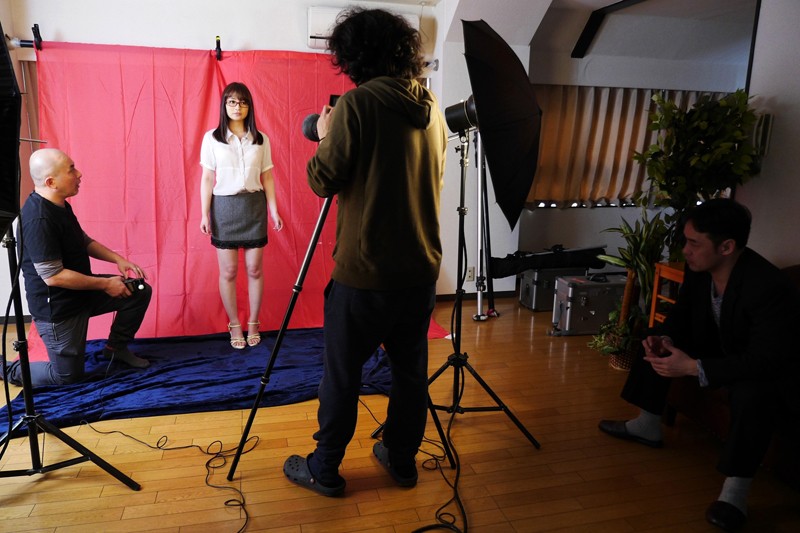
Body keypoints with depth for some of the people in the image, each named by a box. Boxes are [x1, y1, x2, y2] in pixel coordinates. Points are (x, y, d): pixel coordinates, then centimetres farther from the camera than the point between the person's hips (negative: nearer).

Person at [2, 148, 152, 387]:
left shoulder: (60, 205, 1)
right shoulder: (38, 219, -29)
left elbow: (84, 241, 14)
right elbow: (53, 276, -28)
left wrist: (118, 259, 0)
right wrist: (105, 284, -21)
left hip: (81, 292, 8)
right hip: (57, 308, -8)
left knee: (140, 292, 2)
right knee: (68, 376, 4)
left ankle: (116, 347, 20)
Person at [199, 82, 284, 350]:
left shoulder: (261, 139, 5)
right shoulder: (212, 138, 0)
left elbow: (267, 177, 7)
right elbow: (207, 179, 1)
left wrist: (274, 209, 1)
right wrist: (204, 214, -3)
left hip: (254, 206, 1)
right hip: (224, 207, -1)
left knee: (254, 269, 4)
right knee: (228, 271, 4)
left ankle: (253, 324, 19)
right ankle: (235, 325, 18)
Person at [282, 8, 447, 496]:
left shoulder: (357, 104, -13)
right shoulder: (432, 108, 8)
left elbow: (323, 181, -10)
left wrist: (326, 138, 8)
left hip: (365, 273, -6)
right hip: (422, 270, 6)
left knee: (342, 375, 9)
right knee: (411, 370, 17)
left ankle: (324, 470, 26)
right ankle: (402, 459, 34)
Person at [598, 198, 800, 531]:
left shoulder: (770, 288, -36)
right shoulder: (698, 270, -14)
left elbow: (766, 361, -38)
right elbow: (681, 313, 3)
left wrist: (694, 367, -41)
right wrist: (665, 338, -19)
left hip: (771, 371, -8)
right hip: (721, 350, 8)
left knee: (752, 394, -39)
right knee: (657, 348, 4)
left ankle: (735, 490, -20)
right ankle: (647, 426, 17)